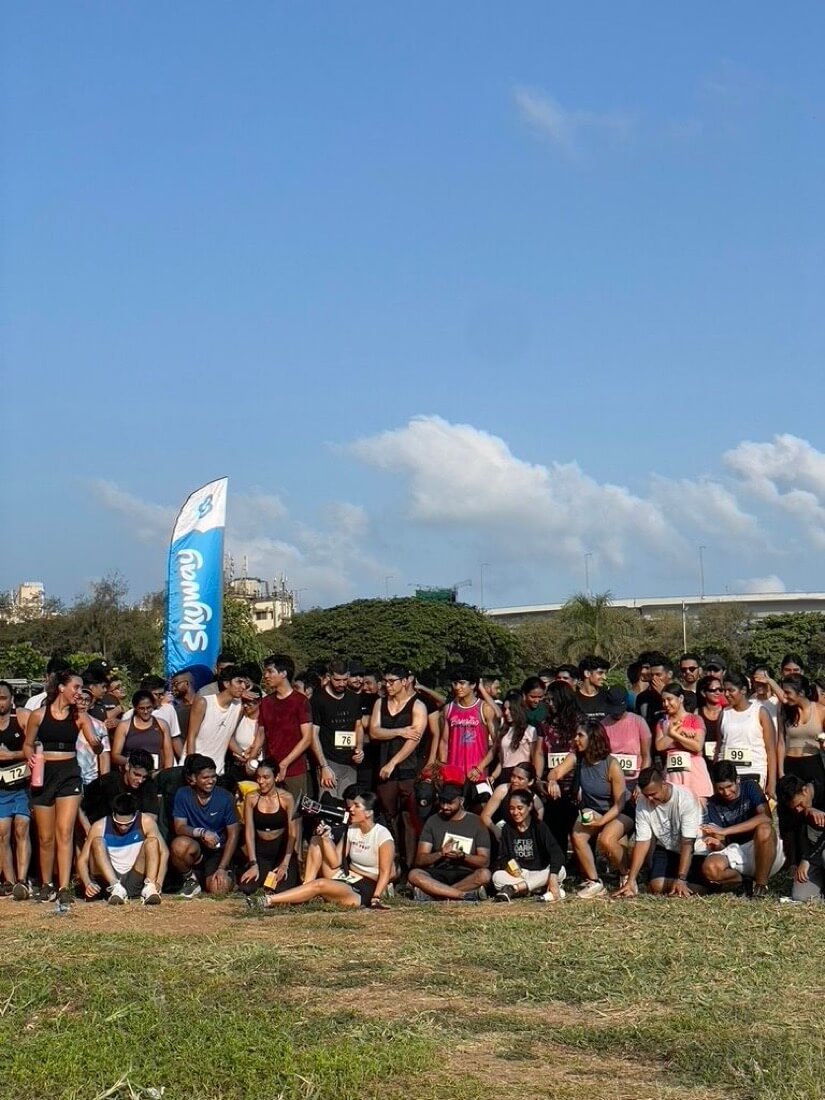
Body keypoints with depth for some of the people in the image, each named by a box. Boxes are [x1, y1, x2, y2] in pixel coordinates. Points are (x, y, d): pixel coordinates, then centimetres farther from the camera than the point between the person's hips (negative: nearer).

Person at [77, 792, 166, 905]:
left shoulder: (146, 822, -7)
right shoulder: (100, 827, -7)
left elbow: (163, 852, -9)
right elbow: (82, 860, -6)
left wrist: (158, 883, -24)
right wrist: (88, 884, -26)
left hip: (135, 881, 0)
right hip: (108, 881, 0)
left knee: (152, 841, -18)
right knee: (97, 842, -21)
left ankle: (150, 887, -38)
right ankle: (116, 888, -38)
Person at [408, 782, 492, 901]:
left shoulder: (476, 823, 4)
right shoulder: (433, 821, 8)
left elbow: (485, 861, -2)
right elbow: (420, 860, 1)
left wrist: (462, 856, -19)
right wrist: (441, 854, -17)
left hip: (466, 876, -1)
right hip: (438, 875, 1)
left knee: (484, 874, -34)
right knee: (414, 875, -30)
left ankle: (434, 892, -30)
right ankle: (464, 894, -33)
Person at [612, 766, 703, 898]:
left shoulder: (686, 798, -28)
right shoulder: (643, 803, -16)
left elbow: (688, 842, -29)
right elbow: (642, 843, -14)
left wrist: (681, 879, -35)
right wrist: (631, 880, -22)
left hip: (693, 849, -3)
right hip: (666, 849, 3)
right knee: (657, 886, -19)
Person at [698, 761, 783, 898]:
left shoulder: (749, 787, -6)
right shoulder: (713, 805, 1)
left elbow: (766, 818, -24)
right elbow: (721, 846, -3)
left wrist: (725, 831, -27)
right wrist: (717, 845, -30)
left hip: (765, 852, -2)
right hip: (736, 853, 2)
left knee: (764, 829, -36)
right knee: (710, 868, -30)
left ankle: (761, 884, -16)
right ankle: (743, 881, 1)